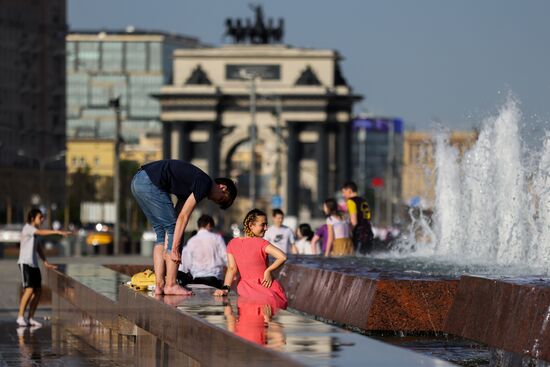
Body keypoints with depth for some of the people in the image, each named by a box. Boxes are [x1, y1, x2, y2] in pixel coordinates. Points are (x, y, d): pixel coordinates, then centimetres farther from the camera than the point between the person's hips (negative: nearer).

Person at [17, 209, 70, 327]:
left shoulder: (34, 230, 18)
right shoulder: (27, 228, -10)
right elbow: (41, 232, -28)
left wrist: (46, 262, 16)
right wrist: (58, 232, -37)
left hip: (34, 264, 9)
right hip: (25, 263, -9)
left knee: (38, 290, 2)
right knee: (29, 289, -16)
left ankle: (31, 318, 6)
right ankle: (20, 317, -11)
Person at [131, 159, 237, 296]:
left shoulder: (196, 180, 23)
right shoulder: (205, 183, -5)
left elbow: (175, 217, 20)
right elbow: (183, 217, -9)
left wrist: (169, 249, 16)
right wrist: (175, 249, -8)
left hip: (137, 182, 10)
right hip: (150, 182, -10)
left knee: (162, 232, 15)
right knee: (173, 229, -2)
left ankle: (160, 285, 11)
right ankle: (171, 285, -2)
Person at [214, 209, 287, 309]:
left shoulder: (232, 244, 0)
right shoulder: (261, 243, -13)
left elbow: (232, 268, -8)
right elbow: (282, 257, -25)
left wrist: (225, 288, -10)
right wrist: (268, 270, -13)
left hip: (246, 291, 4)